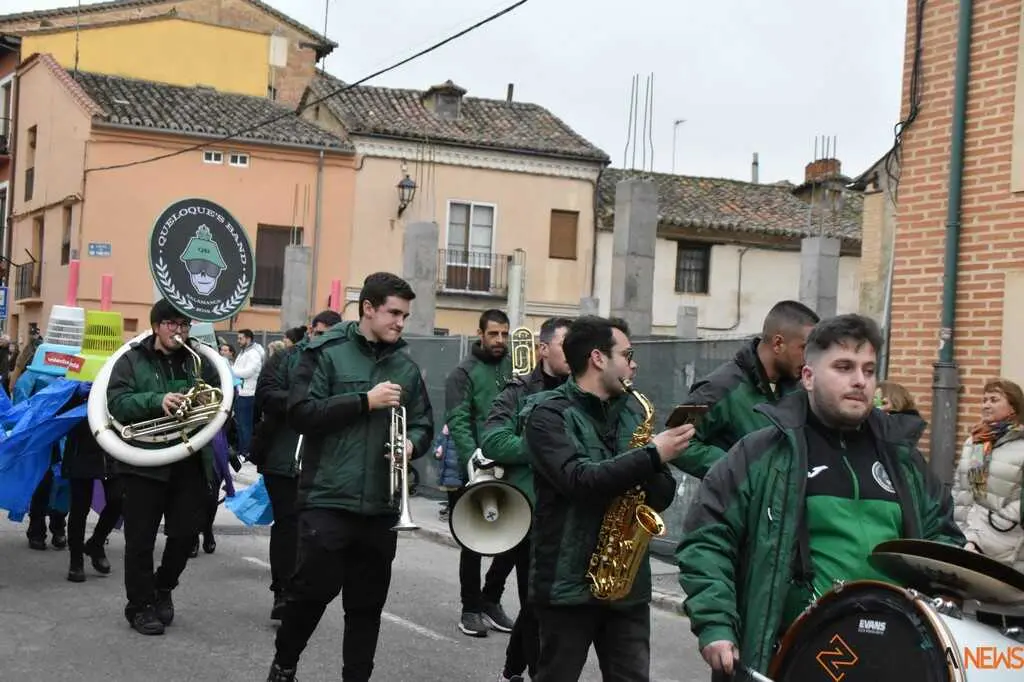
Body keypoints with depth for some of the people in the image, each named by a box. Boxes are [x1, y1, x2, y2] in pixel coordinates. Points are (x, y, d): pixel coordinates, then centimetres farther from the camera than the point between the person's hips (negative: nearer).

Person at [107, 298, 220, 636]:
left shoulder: (198, 362, 12)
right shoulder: (132, 361, 1)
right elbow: (117, 404, -11)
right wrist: (157, 401, -26)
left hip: (190, 462, 3)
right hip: (145, 463, -3)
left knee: (187, 532, 7)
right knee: (140, 539, 2)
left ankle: (163, 587, 31)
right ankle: (140, 606, 15)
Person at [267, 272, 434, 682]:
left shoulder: (407, 368, 12)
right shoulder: (326, 353, -2)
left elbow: (423, 425, 17)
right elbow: (301, 414, -13)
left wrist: (412, 442, -6)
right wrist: (366, 400, -17)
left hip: (381, 506, 4)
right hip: (328, 498, -4)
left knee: (367, 602, 8)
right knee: (314, 589, -3)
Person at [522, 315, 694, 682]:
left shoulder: (632, 411, 11)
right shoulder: (549, 413, -8)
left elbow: (663, 493, 9)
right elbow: (580, 480, -24)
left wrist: (648, 476, -14)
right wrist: (651, 456, -23)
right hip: (568, 582, -5)